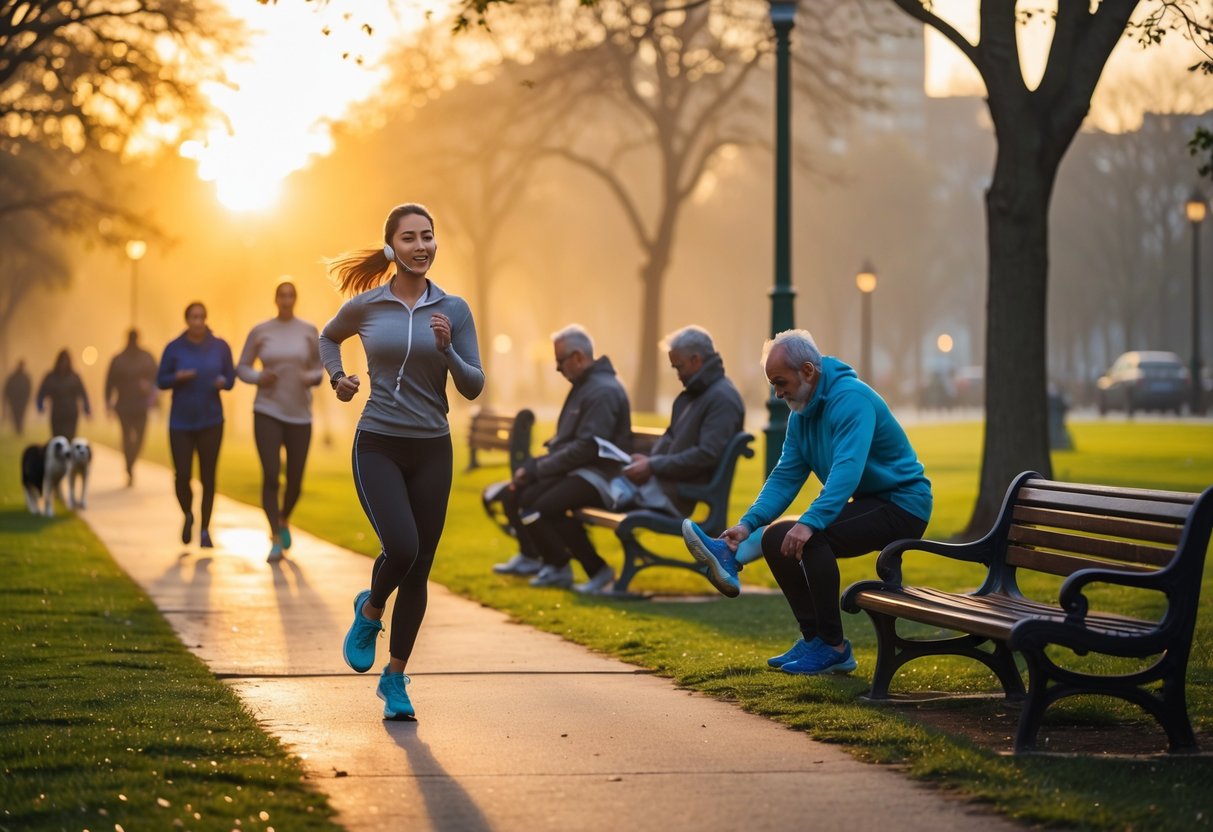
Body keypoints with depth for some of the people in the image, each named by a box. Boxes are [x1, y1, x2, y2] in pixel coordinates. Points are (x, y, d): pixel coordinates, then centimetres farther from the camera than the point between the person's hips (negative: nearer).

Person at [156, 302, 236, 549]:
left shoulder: (220, 347, -1)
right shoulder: (174, 348, -3)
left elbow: (230, 379, 8)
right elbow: (161, 381, 3)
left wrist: (222, 382, -15)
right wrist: (177, 377, -17)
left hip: (210, 422, 0)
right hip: (180, 423, 0)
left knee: (208, 477, 0)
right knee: (182, 477, -5)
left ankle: (205, 529, 14)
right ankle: (188, 516, 26)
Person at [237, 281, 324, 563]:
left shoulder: (309, 332, 1)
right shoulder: (260, 331, 0)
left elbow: (319, 370, 8)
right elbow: (242, 368, 8)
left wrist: (311, 378, -16)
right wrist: (259, 378, -14)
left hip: (299, 415, 1)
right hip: (267, 412, -1)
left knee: (295, 481, 5)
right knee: (270, 476, -16)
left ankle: (284, 519, 38)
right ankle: (275, 539, -10)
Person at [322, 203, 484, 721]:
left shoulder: (453, 310, 1)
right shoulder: (366, 306, 0)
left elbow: (473, 387, -1)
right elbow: (328, 337, 21)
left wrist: (446, 349, -18)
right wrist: (336, 377, 4)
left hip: (432, 450, 2)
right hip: (378, 447, -2)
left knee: (419, 570, 4)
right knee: (401, 548, -22)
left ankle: (395, 679, 20)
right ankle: (370, 611, 12)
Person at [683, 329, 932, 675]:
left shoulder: (851, 399, -22)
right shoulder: (802, 413, 7)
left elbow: (847, 469, -35)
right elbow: (785, 476, 5)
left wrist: (810, 522, -46)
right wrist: (748, 524, -10)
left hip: (901, 504, -10)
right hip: (869, 504, 10)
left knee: (811, 538, -29)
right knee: (776, 537, 3)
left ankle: (833, 647, -18)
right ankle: (813, 639, 5)